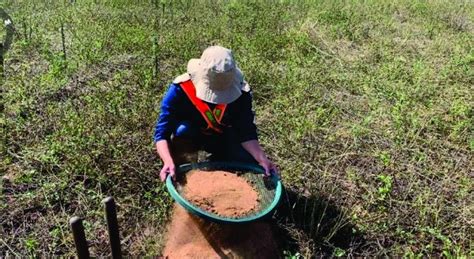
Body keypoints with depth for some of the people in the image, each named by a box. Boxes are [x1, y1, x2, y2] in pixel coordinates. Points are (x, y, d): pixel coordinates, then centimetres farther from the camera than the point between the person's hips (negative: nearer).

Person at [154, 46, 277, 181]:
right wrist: (168, 161, -51)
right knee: (182, 130, -36)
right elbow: (162, 133, -33)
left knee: (249, 163, -20)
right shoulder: (180, 90, -33)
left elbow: (246, 133, -23)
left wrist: (262, 159, -39)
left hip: (222, 137, 2)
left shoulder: (241, 93, -27)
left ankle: (215, 163, 11)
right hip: (189, 136, -1)